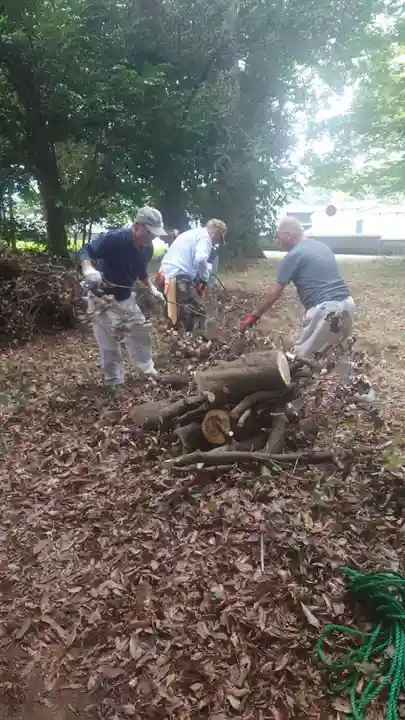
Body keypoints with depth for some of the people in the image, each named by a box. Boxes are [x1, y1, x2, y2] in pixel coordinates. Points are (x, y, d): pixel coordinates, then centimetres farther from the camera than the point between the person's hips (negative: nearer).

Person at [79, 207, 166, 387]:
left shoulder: (148, 248, -4)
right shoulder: (113, 239, -26)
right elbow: (85, 251, -20)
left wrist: (152, 288, 0)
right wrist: (88, 269, -40)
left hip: (126, 298, 6)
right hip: (103, 298, -6)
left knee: (141, 332, 14)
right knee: (109, 343, 0)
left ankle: (146, 369, 34)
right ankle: (115, 382, 16)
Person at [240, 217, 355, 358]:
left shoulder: (294, 255, -3)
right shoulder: (323, 246, 20)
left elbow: (275, 293, 0)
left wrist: (254, 316, 9)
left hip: (325, 309, -8)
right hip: (347, 303, 8)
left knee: (301, 357, 2)